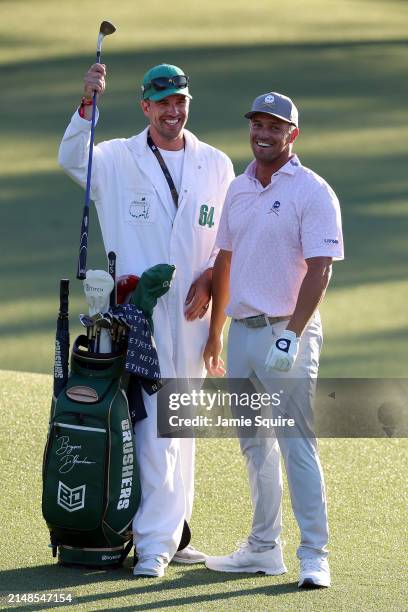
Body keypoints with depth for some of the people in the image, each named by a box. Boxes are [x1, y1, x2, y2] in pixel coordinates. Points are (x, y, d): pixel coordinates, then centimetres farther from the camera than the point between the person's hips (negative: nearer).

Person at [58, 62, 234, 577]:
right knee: (155, 423, -11)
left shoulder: (216, 165, 10)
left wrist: (209, 278, -2)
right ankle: (153, 543, -11)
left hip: (192, 309, 4)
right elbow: (72, 161, -20)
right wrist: (88, 105, -33)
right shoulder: (119, 159, 0)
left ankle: (170, 533, 18)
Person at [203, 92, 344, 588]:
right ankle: (264, 548, 21)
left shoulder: (312, 192, -8)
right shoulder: (238, 189, 14)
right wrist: (215, 332, 19)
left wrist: (291, 336, -23)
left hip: (288, 332, -7)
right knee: (254, 444, 12)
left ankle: (314, 557, -10)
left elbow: (319, 270, -15)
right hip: (242, 331, 7)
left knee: (297, 444, -11)